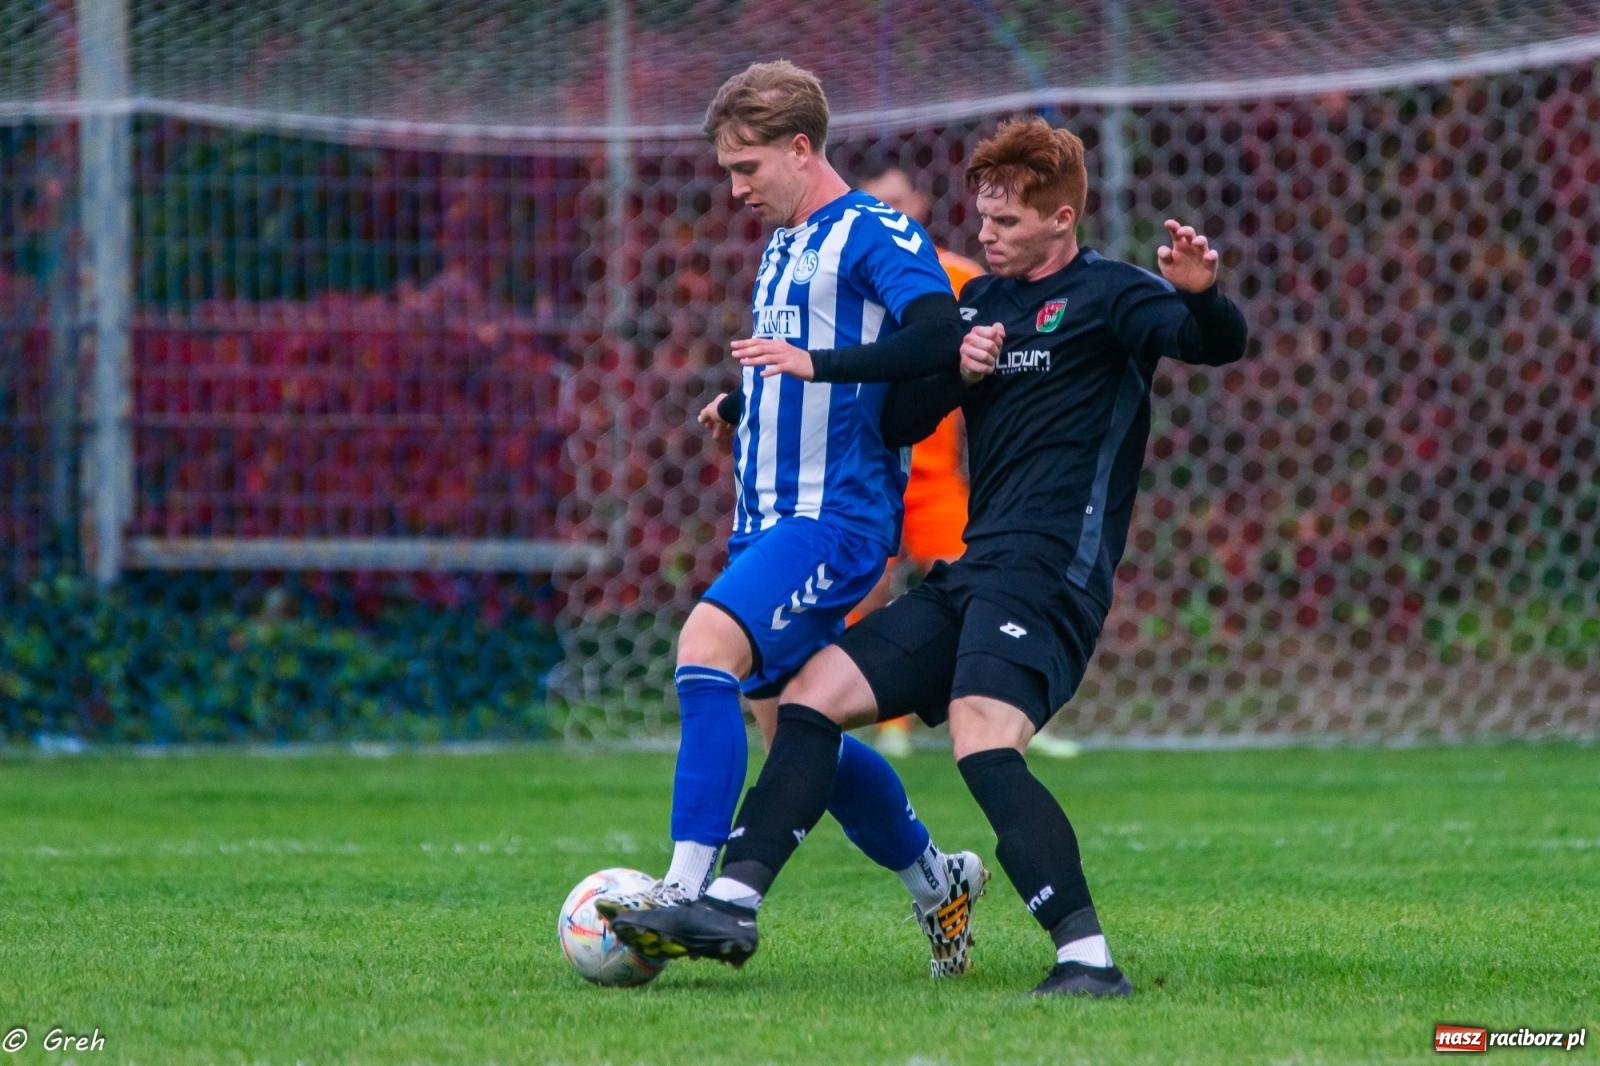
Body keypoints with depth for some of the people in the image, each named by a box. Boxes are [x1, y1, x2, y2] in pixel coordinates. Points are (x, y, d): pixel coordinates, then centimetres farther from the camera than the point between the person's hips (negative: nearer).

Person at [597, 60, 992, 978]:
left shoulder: (876, 236, -8)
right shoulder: (783, 247, 20)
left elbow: (940, 335, -25)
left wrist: (814, 363, -33)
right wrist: (739, 402, 15)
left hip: (836, 515, -10)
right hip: (767, 517, 10)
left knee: (706, 650, -27)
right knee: (786, 726, 11)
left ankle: (690, 886, -30)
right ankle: (937, 880, 29)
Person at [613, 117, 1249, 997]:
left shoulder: (1106, 296, -3)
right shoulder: (978, 302, 19)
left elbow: (1217, 344, -20)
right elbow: (894, 423, 18)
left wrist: (1201, 296, -42)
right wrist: (956, 371, -2)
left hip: (1049, 577, -9)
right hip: (970, 577, 9)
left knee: (983, 744, -28)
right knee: (813, 694, 3)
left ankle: (1086, 957, -31)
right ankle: (731, 904, 1)